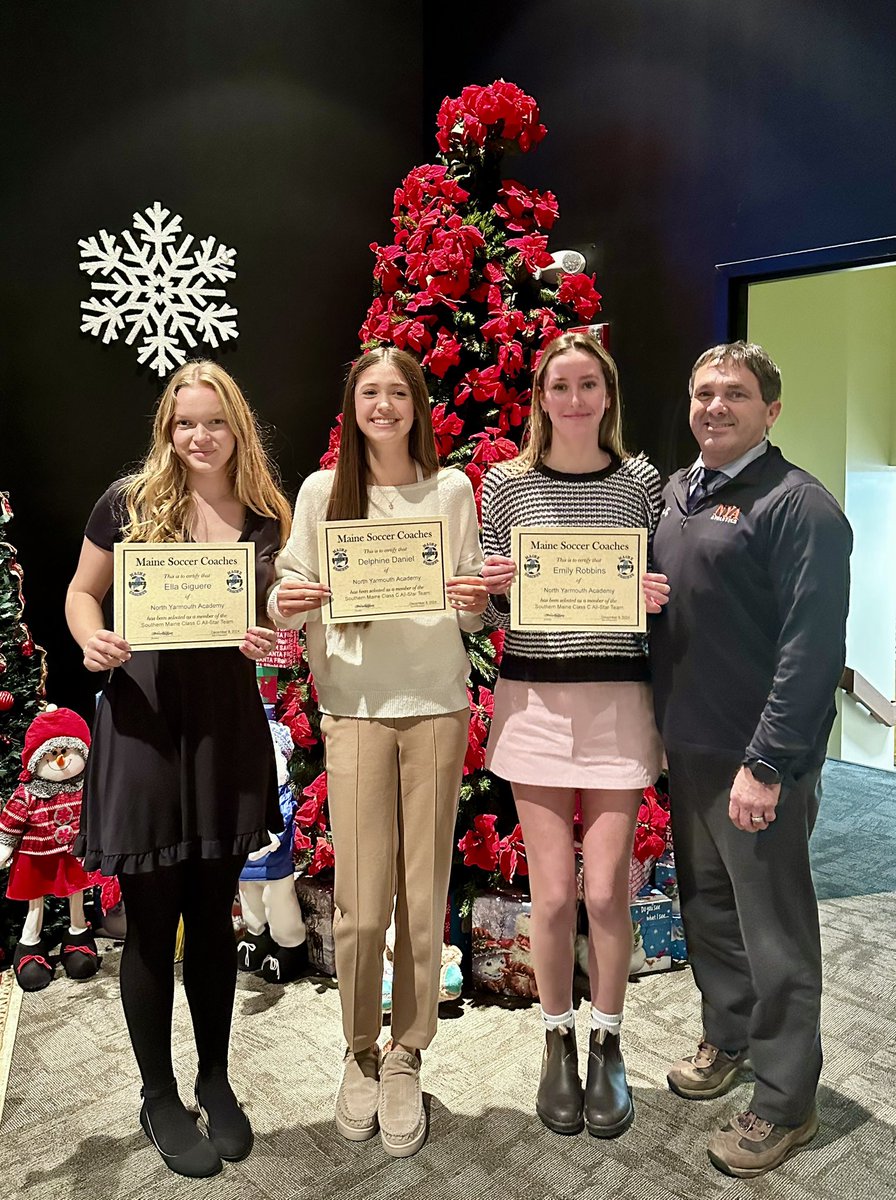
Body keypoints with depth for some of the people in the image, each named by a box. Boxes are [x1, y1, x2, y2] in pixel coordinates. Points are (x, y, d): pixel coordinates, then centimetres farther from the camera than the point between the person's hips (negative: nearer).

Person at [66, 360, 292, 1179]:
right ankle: (159, 1096, 29)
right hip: (144, 720, -2)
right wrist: (91, 641, -15)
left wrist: (273, 640, -10)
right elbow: (83, 592, 6)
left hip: (229, 723, 2)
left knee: (214, 913, 15)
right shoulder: (130, 501, -2)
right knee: (151, 920, 8)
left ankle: (215, 1079, 35)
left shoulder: (266, 516, 4)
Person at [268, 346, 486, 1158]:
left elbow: (471, 615, 8)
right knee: (361, 904, 1)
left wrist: (474, 603, -14)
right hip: (356, 709, 0)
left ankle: (405, 1059, 27)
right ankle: (360, 1052, 27)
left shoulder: (452, 490, 4)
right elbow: (291, 600, 6)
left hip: (437, 707, 1)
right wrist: (288, 604, -16)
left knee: (424, 899, 6)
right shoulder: (322, 492, 4)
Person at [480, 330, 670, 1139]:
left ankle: (607, 1044, 29)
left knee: (606, 890, 3)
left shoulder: (641, 481, 3)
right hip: (534, 699, 0)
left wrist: (659, 600, -13)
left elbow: (665, 596, 9)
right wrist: (495, 589, -15)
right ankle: (558, 1041, 29)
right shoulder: (507, 483, 2)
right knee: (554, 894, 4)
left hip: (618, 700, 0)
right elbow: (492, 613, 7)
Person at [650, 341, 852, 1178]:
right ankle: (727, 1036, 42)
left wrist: (766, 763, -22)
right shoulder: (673, 494, 11)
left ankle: (785, 1102, 24)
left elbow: (813, 646, -19)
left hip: (759, 760, -7)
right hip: (687, 746, 7)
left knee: (773, 930, 6)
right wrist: (656, 722, 10)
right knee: (705, 904, 21)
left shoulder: (798, 505, -13)